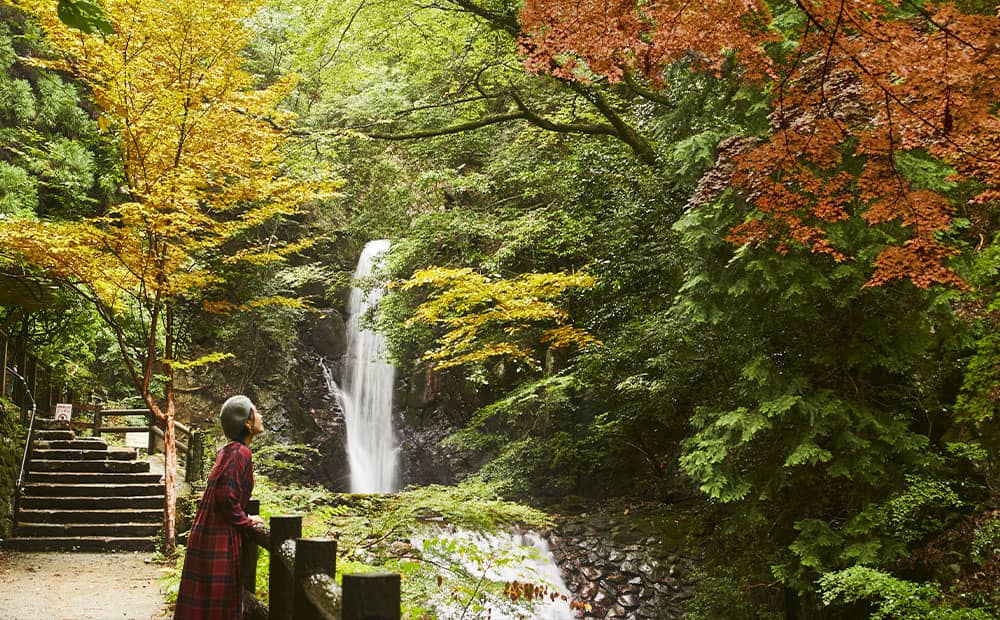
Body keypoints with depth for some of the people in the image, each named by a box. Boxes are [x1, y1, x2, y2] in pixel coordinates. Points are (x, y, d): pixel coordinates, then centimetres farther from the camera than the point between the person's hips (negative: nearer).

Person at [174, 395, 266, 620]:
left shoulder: (228, 451, 12)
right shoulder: (240, 453, -16)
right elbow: (227, 497, -22)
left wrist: (243, 518, 17)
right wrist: (247, 522, -8)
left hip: (209, 532, 9)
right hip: (221, 536, -9)